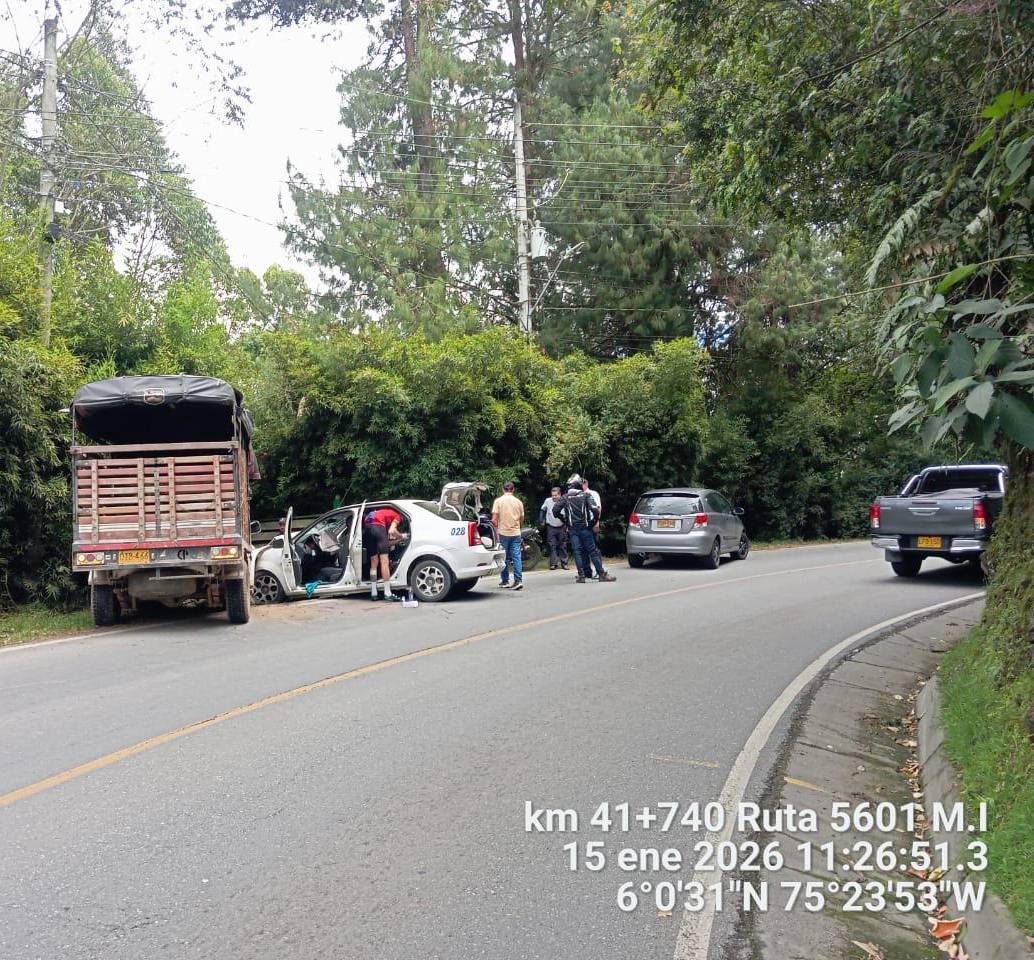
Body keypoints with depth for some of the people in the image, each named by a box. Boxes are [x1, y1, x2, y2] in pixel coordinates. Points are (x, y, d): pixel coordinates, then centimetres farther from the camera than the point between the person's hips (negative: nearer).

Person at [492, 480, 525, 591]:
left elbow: (494, 519, -9)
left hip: (503, 533, -2)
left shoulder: (498, 501, -4)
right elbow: (522, 519, 12)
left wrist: (497, 529, 2)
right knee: (517, 557, 1)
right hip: (516, 533, 2)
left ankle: (505, 581, 12)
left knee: (504, 558, 7)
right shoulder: (518, 502, 3)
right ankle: (518, 580, -7)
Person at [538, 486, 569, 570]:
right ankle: (553, 563, 2)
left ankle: (564, 563, 13)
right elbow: (542, 510, 9)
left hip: (562, 528, 0)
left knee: (563, 546, 6)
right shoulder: (547, 501, -9)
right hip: (551, 528, 0)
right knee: (552, 546, -1)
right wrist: (541, 520, 2)